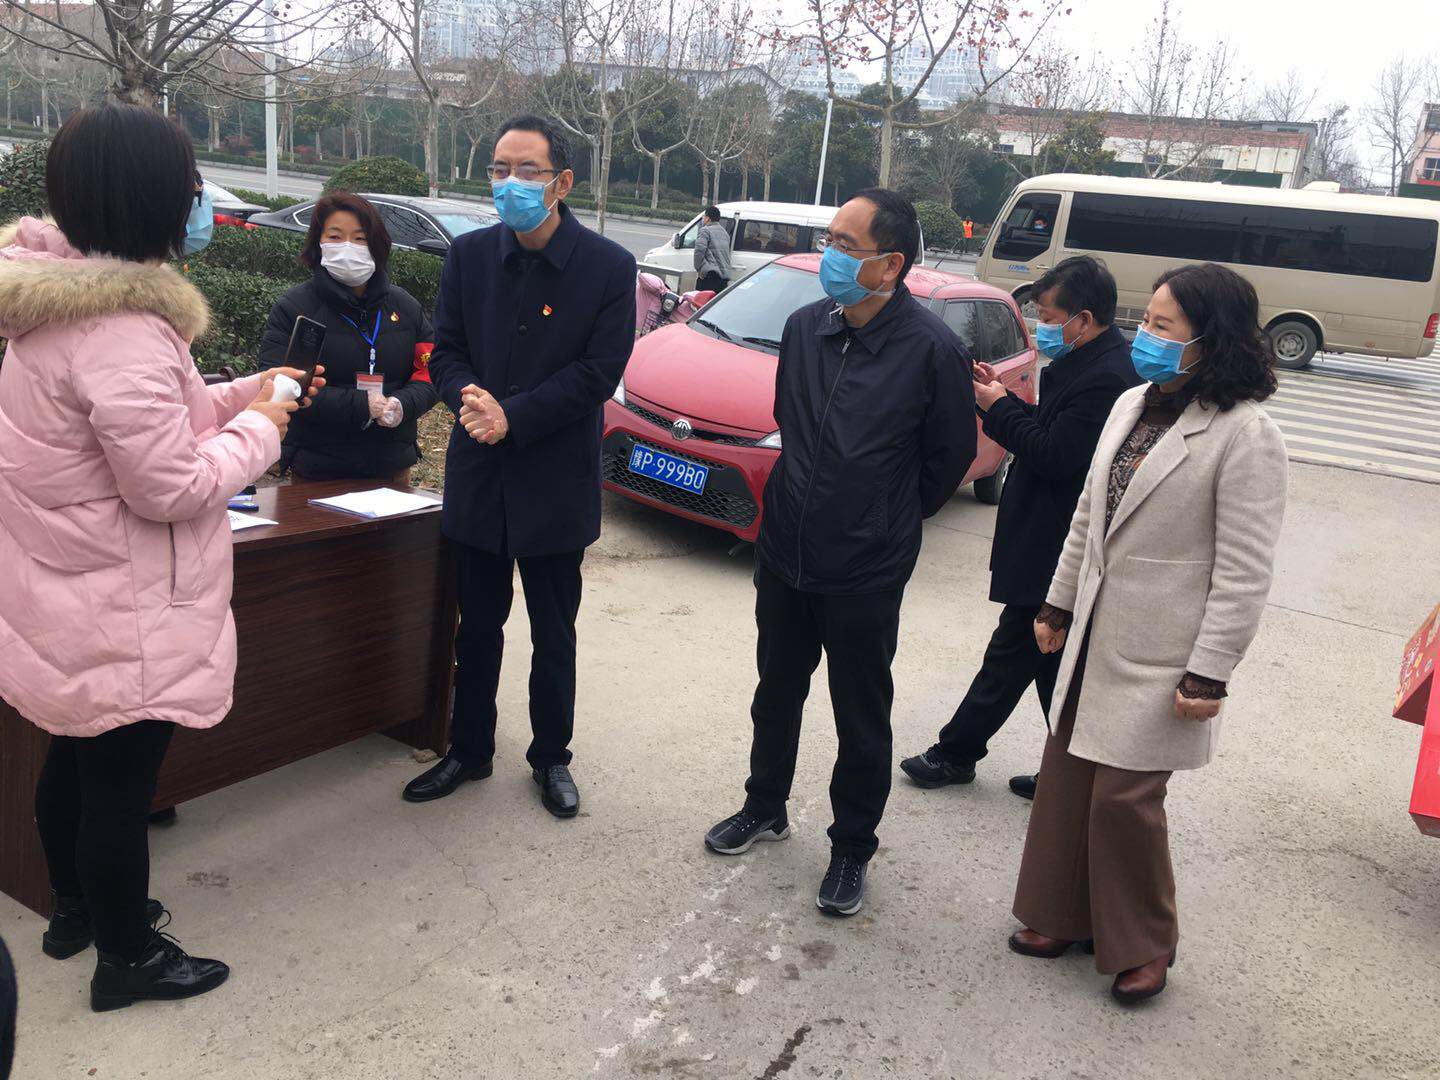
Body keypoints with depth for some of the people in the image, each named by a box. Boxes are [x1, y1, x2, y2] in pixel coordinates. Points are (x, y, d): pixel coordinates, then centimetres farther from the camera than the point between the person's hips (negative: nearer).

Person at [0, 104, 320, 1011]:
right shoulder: (121, 329, -28)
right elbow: (174, 486, -26)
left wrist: (245, 394, 8)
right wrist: (259, 427, -10)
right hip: (122, 621, -10)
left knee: (77, 758, 25)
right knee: (121, 783, 8)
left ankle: (76, 908, 46)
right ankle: (129, 956, 28)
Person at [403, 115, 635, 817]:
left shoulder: (608, 267, -8)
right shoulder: (470, 256, 3)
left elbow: (600, 371, -13)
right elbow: (445, 351, 4)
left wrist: (512, 415, -20)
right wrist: (469, 396, -19)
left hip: (556, 482, -3)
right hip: (478, 477, 3)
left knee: (553, 636, 11)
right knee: (477, 628, 15)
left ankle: (551, 758, 30)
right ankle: (469, 752, 32)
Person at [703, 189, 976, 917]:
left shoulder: (932, 350, -17)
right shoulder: (805, 328, -1)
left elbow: (952, 454, -4)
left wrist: (886, 523, 6)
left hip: (865, 576, -5)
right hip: (783, 553, 5)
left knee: (861, 721, 10)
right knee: (776, 694, 21)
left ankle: (851, 849, 30)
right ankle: (765, 809, 43)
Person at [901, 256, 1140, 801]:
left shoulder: (1104, 378, -22)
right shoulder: (1094, 364, 11)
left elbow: (1054, 456, -23)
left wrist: (998, 408, -12)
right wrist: (1003, 398, 4)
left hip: (1051, 554, -10)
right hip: (1053, 549, 10)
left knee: (1010, 657, 3)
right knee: (1053, 663, 17)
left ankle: (955, 753, 17)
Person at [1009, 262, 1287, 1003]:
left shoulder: (1245, 434, -16)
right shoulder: (1131, 406, 7)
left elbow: (1244, 570, -16)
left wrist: (1210, 671, -17)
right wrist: (1061, 604, 17)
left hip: (1159, 656, -7)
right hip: (1096, 636, 7)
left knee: (1125, 798, 0)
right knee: (1066, 781, 13)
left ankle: (1144, 943, 25)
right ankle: (1065, 916, 33)